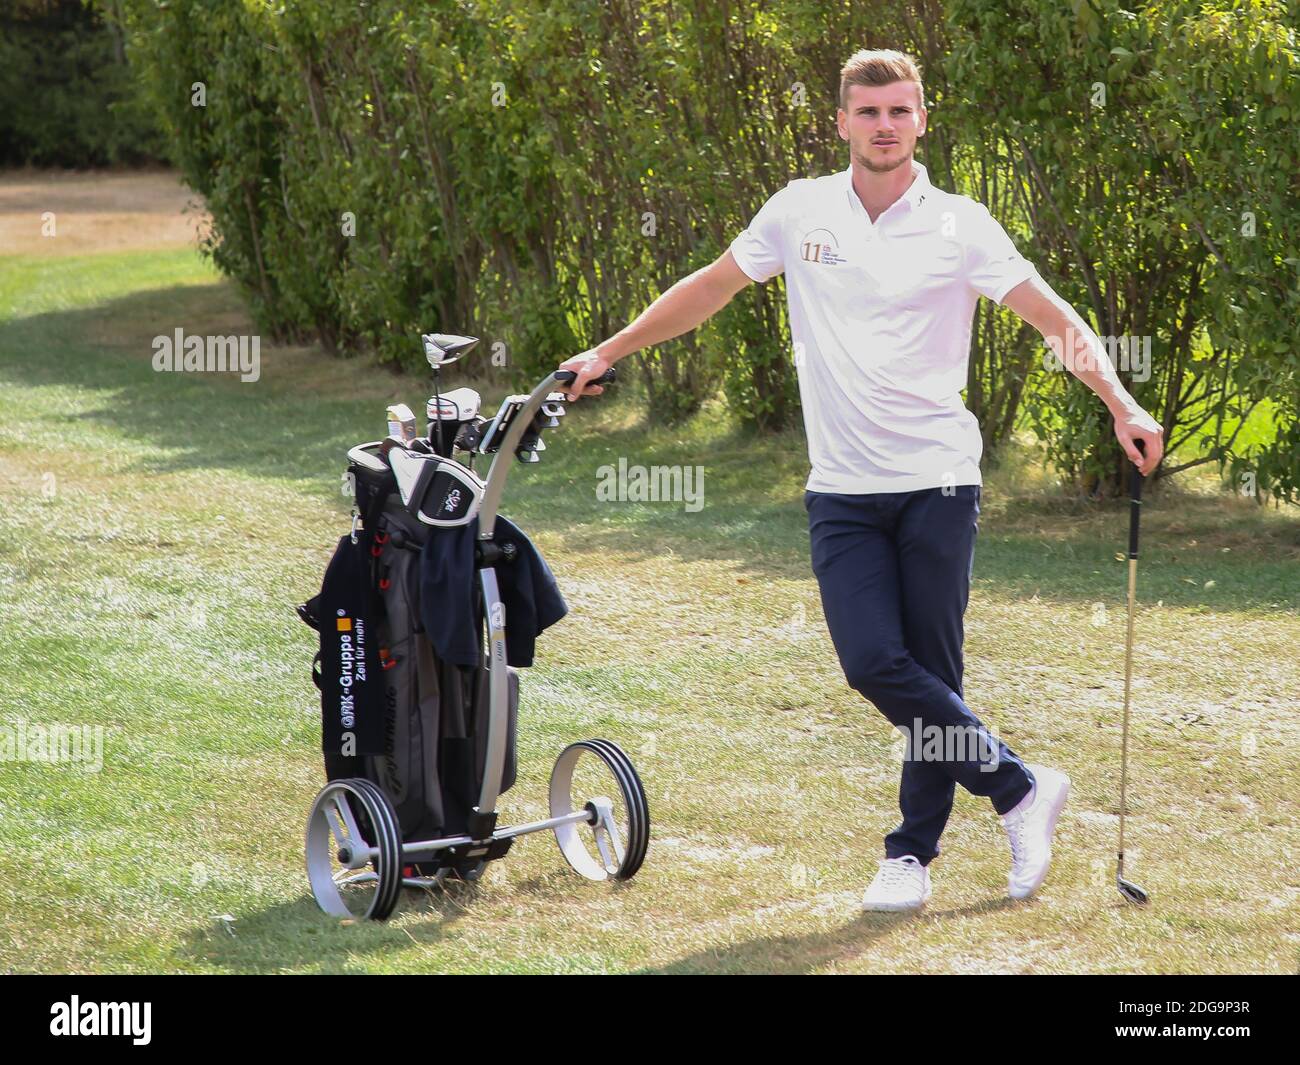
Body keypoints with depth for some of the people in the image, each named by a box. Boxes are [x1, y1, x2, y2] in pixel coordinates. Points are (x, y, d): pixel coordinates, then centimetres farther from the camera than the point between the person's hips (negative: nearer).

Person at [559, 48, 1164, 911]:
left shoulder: (959, 225, -1)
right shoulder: (801, 211, 7)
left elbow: (1055, 319, -3)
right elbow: (711, 288, 19)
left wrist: (1121, 405, -17)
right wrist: (609, 353, 21)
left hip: (937, 482, -2)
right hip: (842, 489, 2)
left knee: (932, 672, -2)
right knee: (875, 664, -12)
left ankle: (914, 852, 11)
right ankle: (1019, 788, 3)